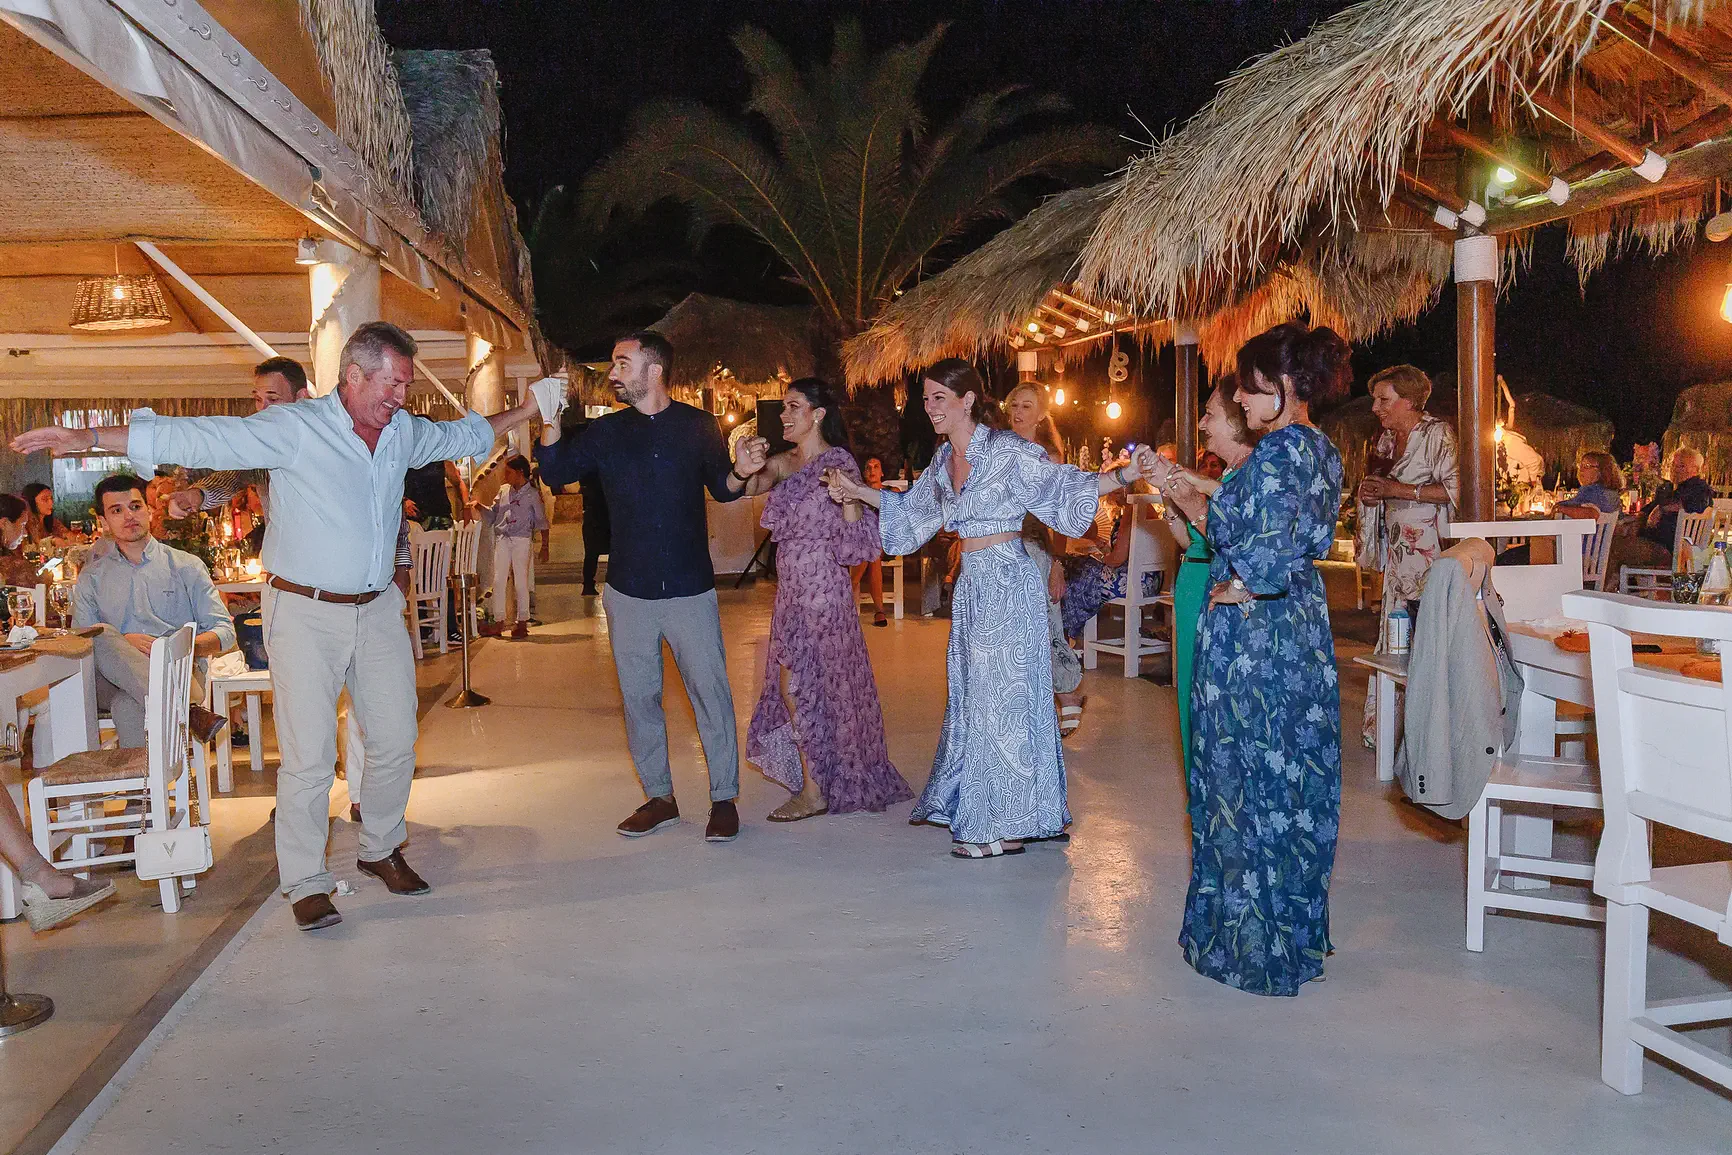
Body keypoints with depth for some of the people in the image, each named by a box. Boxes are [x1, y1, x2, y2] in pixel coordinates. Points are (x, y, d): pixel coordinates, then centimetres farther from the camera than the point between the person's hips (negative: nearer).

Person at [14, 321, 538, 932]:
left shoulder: (405, 432, 6)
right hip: (305, 613, -6)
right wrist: (90, 437, -22)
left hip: (377, 608, 6)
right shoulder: (294, 428, -13)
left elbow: (463, 434, 26)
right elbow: (201, 438, -17)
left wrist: (527, 410, 28)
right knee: (309, 756, -5)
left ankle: (381, 850, 31)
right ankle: (306, 883, 10)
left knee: (395, 741, 10)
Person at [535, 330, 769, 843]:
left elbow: (721, 490, 8)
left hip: (690, 589, -3)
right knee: (638, 696, 10)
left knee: (711, 692, -1)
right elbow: (555, 472, -1)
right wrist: (550, 419, -15)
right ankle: (659, 797, 24)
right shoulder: (605, 431, 5)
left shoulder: (699, 426, 0)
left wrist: (741, 472, -13)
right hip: (628, 590, 3)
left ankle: (724, 798, 12)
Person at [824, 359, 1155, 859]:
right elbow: (912, 509, 25)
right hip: (972, 584, 8)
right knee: (973, 693, 12)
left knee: (1002, 692, -3)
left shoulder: (1008, 451, -11)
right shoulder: (944, 460, 11)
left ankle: (1007, 826, 7)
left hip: (1007, 582, -8)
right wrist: (857, 491, 24)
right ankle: (970, 807, 25)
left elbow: (1066, 485, -13)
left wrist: (1123, 476, -26)